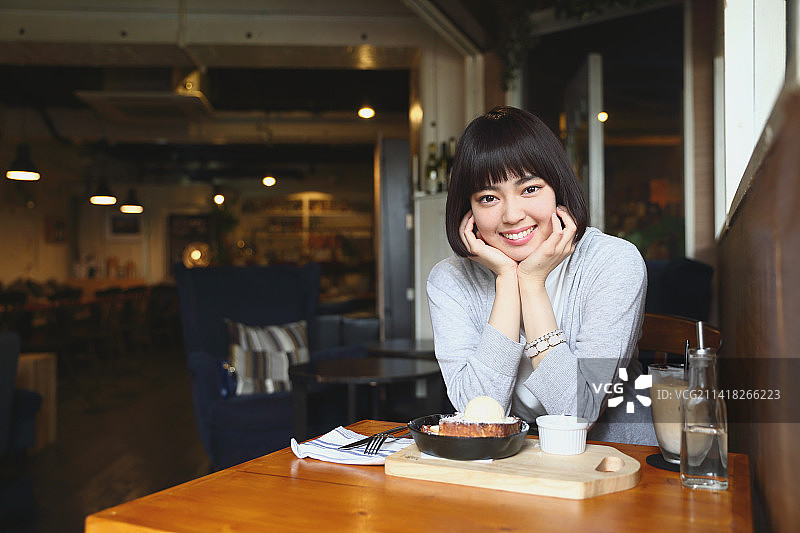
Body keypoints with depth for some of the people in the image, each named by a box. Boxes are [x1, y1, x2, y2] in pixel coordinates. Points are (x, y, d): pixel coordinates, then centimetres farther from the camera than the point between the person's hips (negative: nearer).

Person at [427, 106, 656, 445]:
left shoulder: (614, 262, -12)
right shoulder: (450, 280, -7)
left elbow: (578, 414, -18)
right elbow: (477, 411, -17)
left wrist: (533, 283, -19)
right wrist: (507, 280, -18)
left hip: (616, 451, -1)